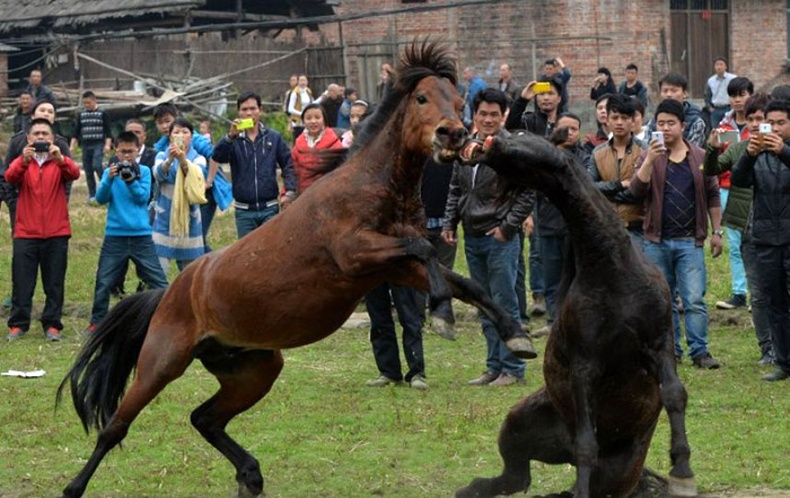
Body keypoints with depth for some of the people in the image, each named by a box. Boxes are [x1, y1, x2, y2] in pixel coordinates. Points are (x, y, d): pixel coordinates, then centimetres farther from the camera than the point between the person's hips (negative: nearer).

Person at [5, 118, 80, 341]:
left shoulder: (60, 162, 6)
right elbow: (10, 177, -16)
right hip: (26, 233, 0)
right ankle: (18, 324, 5)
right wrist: (24, 160, -35)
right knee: (21, 281, -1)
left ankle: (52, 325, 9)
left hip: (56, 233, 0)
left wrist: (60, 159, -36)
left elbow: (74, 174, -16)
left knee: (55, 282, 3)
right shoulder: (21, 162, 6)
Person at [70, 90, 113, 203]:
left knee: (97, 166, -23)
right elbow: (76, 132, 13)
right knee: (88, 170, 3)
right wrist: (72, 146, 6)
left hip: (98, 144, -5)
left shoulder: (102, 114, 0)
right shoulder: (81, 115, 11)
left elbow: (108, 131, -2)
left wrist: (107, 144, -12)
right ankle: (92, 195, 9)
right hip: (86, 145, 5)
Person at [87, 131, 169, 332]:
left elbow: (144, 197, -8)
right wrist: (109, 179, -23)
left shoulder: (143, 171, 3)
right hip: (115, 235, 1)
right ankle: (97, 321, 15)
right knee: (103, 282, 3)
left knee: (158, 281, 0)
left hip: (141, 235, 0)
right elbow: (101, 198, -7)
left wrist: (130, 180, -22)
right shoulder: (110, 171, 4)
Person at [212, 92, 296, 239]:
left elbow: (288, 164, 4)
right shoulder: (234, 140, 1)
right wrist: (231, 136, -32)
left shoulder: (274, 138, 3)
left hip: (269, 209, 0)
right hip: (244, 211, 0)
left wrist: (290, 192, -9)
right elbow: (217, 156, -16)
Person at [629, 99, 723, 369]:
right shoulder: (649, 157, 4)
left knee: (695, 300, -7)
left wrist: (716, 231, 7)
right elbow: (637, 191, -11)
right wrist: (650, 161, -22)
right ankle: (670, 350, 16)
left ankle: (699, 351, -3)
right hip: (657, 242, 1)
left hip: (690, 241, -1)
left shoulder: (700, 157, 6)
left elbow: (712, 197, 11)